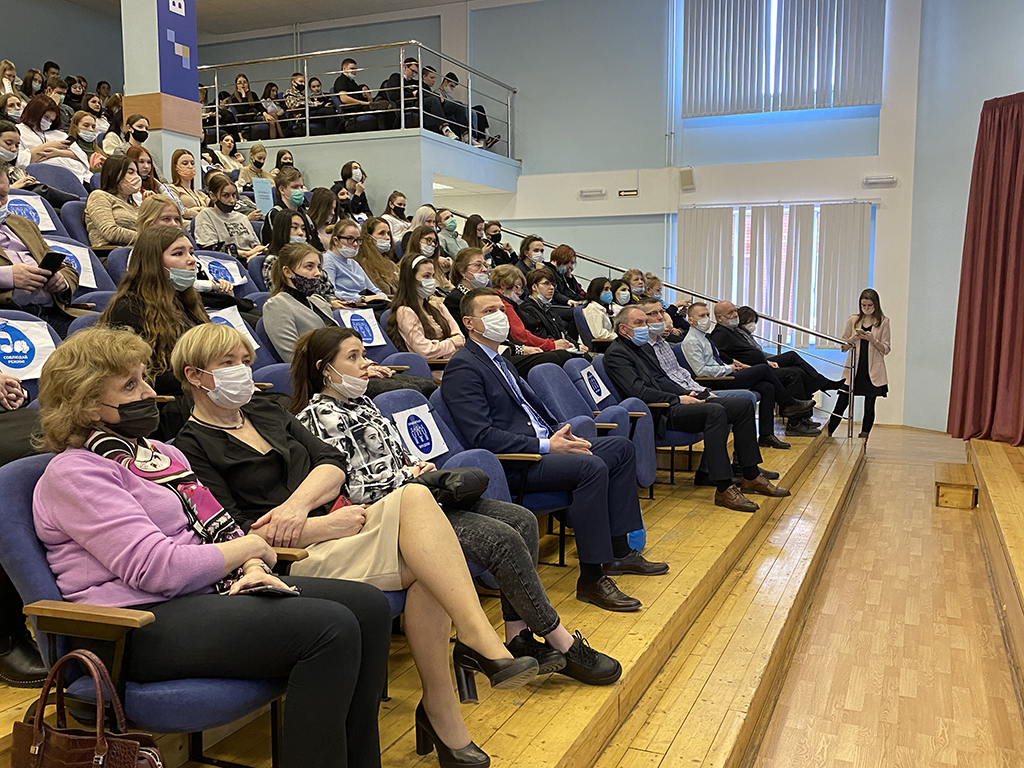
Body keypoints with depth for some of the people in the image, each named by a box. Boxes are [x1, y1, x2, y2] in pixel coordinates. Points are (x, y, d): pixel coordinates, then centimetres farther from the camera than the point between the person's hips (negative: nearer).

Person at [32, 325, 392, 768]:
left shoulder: (160, 454, 20)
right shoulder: (74, 473, -8)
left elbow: (219, 528, 18)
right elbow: (157, 569, -18)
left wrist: (252, 570, -4)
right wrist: (250, 547, -7)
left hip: (208, 591, 9)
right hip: (144, 627, -9)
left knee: (367, 605, -8)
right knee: (330, 629, -27)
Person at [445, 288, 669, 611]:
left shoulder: (497, 359, 20)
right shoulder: (463, 367, -11)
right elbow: (482, 436, -20)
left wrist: (560, 434, 5)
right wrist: (546, 446, -21)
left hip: (543, 444, 10)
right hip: (514, 464, -10)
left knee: (622, 447, 7)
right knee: (592, 466, -30)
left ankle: (618, 551, 10)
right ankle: (591, 579, -21)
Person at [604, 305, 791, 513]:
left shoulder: (644, 346, 24)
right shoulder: (616, 354, -6)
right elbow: (638, 391, -18)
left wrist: (687, 394, 9)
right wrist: (678, 399, -15)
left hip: (674, 401, 10)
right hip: (661, 413, -10)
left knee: (743, 405, -1)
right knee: (716, 411, -34)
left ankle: (751, 476, 4)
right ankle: (724, 489, -32)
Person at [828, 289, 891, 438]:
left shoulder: (883, 322, 3)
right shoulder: (853, 320, 8)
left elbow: (886, 349, 1)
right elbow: (843, 346, 11)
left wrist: (873, 339, -15)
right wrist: (854, 338, -8)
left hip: (873, 371, -1)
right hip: (854, 369, 1)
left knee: (869, 406, 4)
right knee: (841, 403, -2)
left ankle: (863, 439, 13)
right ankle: (826, 435, 6)